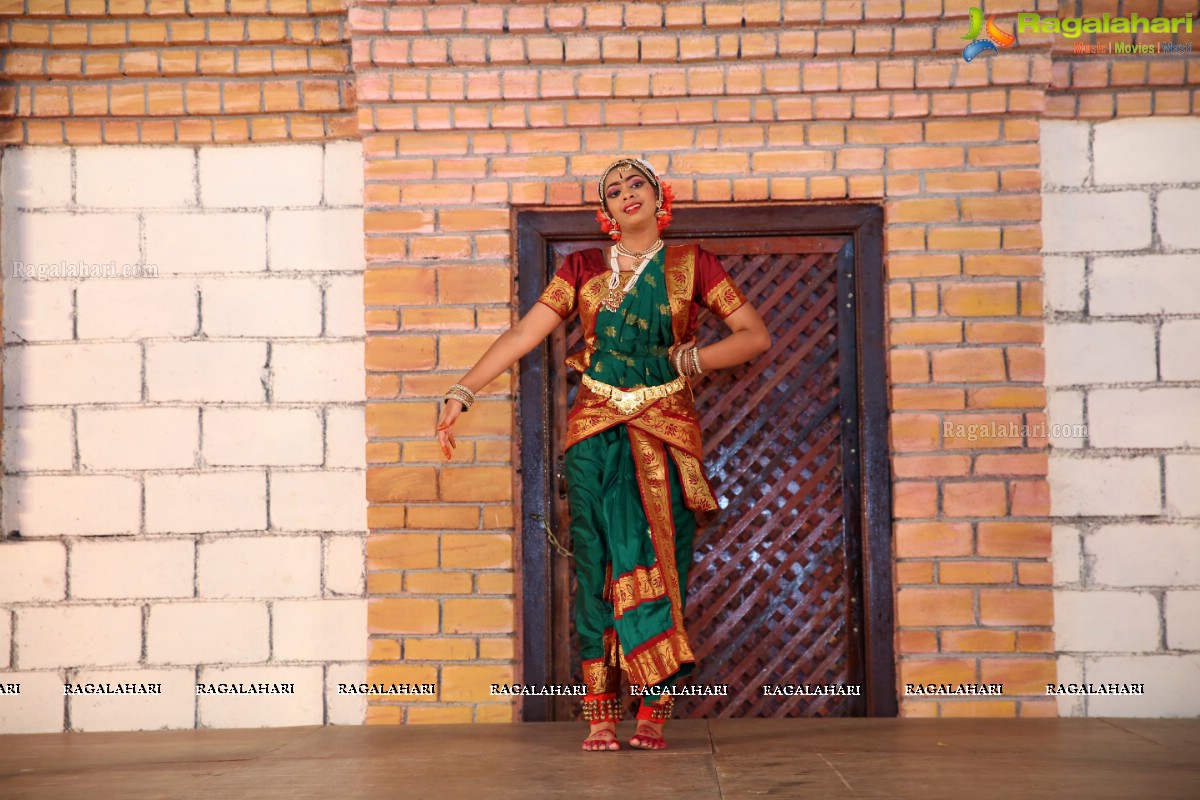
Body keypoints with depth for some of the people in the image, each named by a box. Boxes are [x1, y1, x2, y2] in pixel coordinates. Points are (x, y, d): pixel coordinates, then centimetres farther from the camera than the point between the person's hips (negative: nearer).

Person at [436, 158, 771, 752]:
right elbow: (522, 335, 4)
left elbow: (755, 335, 5)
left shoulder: (691, 264, 8)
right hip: (597, 429, 0)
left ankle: (653, 714, -1)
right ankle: (600, 713, -5)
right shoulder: (583, 268, 11)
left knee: (663, 559, -5)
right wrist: (461, 393, -4)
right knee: (601, 562, -7)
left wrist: (689, 359, -6)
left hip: (667, 429, 0)